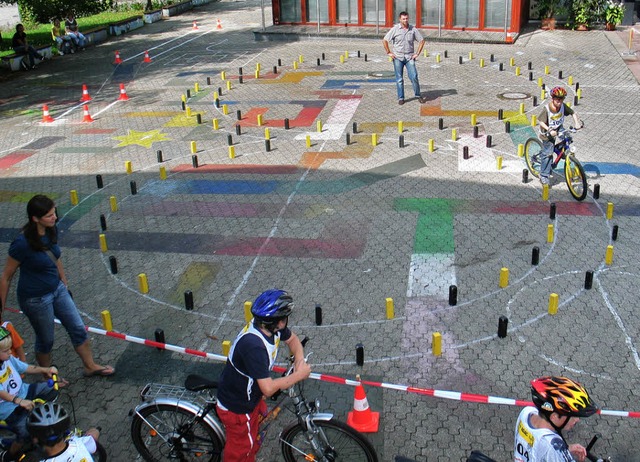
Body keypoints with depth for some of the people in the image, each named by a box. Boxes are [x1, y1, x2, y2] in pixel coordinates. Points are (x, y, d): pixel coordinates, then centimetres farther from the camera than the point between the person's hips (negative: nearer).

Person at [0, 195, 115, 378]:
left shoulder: (51, 231, -8)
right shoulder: (22, 243, -28)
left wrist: (64, 284, 20)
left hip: (57, 289, 7)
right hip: (36, 299, -7)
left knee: (78, 328, 15)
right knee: (46, 340, 13)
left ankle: (90, 366, 35)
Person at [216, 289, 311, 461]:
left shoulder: (272, 327, -15)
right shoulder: (254, 345, -41)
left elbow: (292, 339, 7)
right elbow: (268, 388, -39)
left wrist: (300, 360, -12)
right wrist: (299, 375, -27)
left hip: (251, 397, 8)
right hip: (237, 407, -8)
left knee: (251, 441, 30)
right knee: (240, 448, 17)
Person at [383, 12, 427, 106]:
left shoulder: (413, 29, 1)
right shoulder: (395, 29, -4)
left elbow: (421, 41, 8)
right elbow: (385, 40, -1)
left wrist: (417, 53, 2)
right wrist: (389, 53, -2)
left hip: (409, 57, 1)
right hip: (398, 57, 0)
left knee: (414, 77, -7)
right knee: (399, 79, 3)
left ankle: (418, 95, 8)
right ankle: (401, 98, 11)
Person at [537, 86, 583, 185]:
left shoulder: (563, 106, -12)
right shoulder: (546, 109, -25)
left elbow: (573, 113, -2)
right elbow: (540, 121, -26)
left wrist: (577, 123, -17)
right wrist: (549, 130, -38)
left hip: (559, 128, 5)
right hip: (548, 132, -5)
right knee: (548, 153, -7)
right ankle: (544, 176, 2)